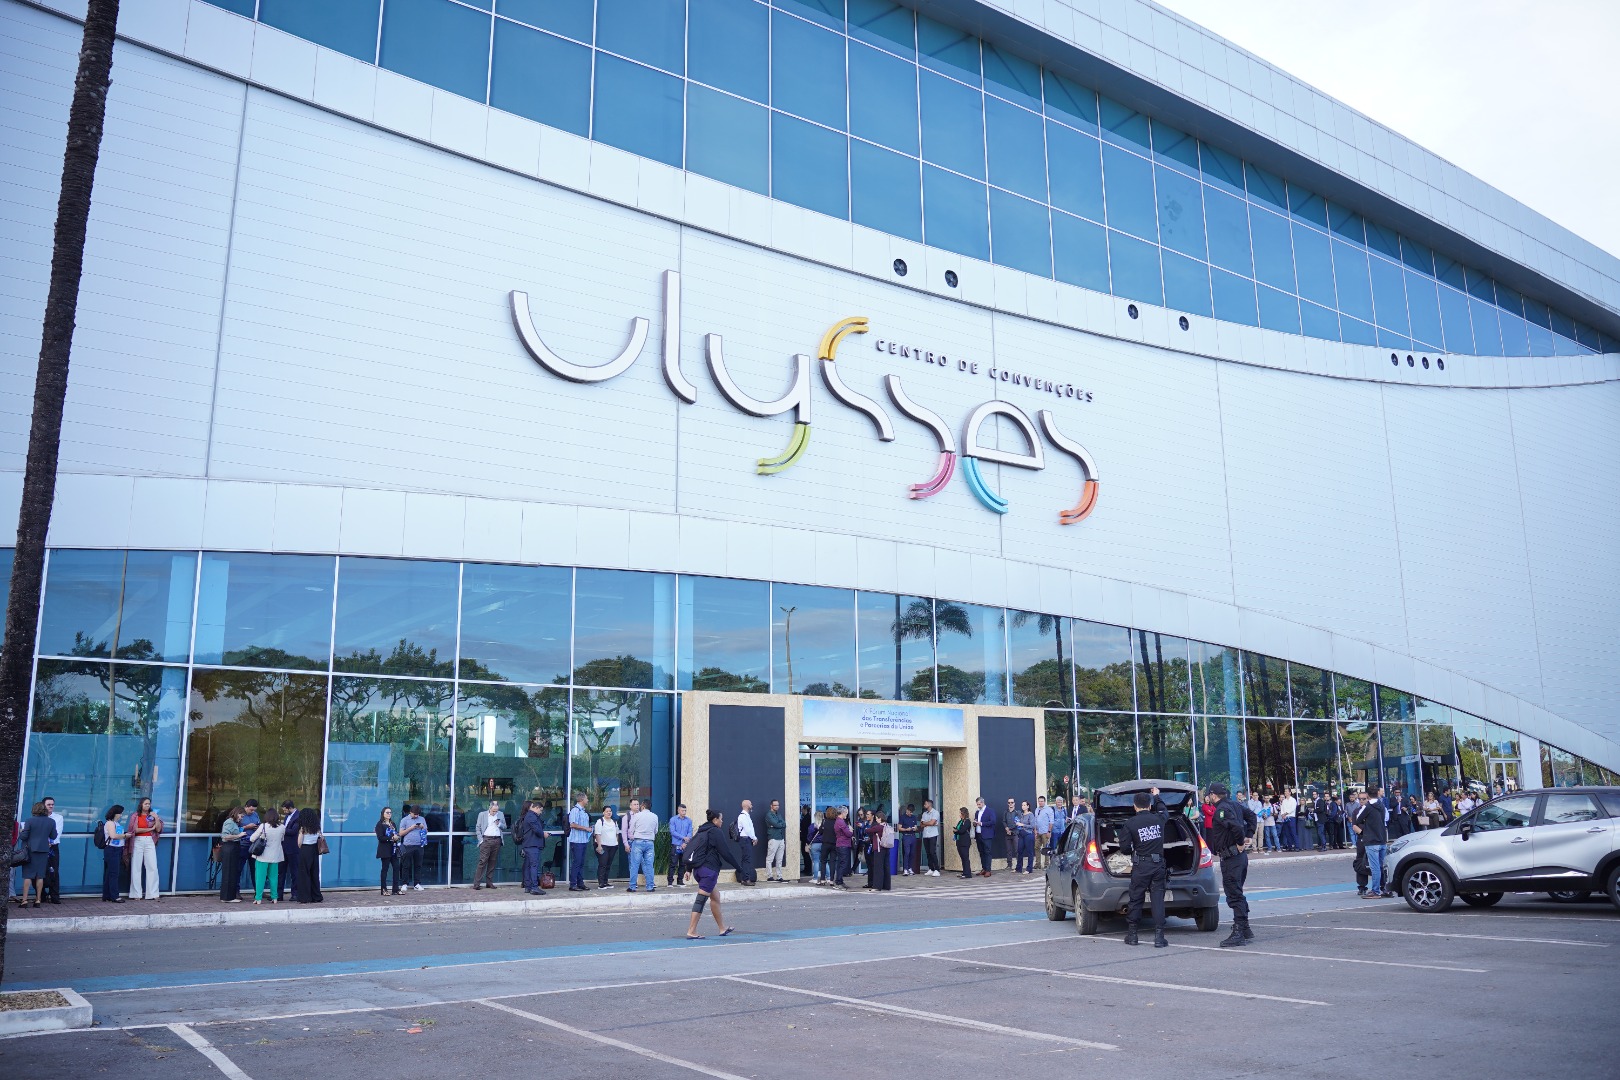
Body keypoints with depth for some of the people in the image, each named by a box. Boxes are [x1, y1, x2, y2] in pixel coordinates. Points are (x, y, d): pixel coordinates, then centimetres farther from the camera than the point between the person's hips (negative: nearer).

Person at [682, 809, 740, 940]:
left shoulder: (701, 831, 16)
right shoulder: (716, 832, -9)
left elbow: (689, 849, 16)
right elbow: (725, 852, -11)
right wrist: (738, 867, -3)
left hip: (697, 869, 9)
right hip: (709, 869, -9)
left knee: (715, 897, 18)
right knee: (701, 899, -8)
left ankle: (722, 928, 25)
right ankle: (691, 931, -10)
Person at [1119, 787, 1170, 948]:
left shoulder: (1129, 824, -7)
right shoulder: (1159, 819, 2)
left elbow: (1124, 848, -6)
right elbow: (1164, 811, 28)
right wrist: (1157, 797, 42)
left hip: (1140, 866, -2)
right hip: (1158, 865, 2)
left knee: (1136, 900, 8)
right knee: (1158, 900, 3)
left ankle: (1131, 934, 16)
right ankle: (1159, 936, -1)